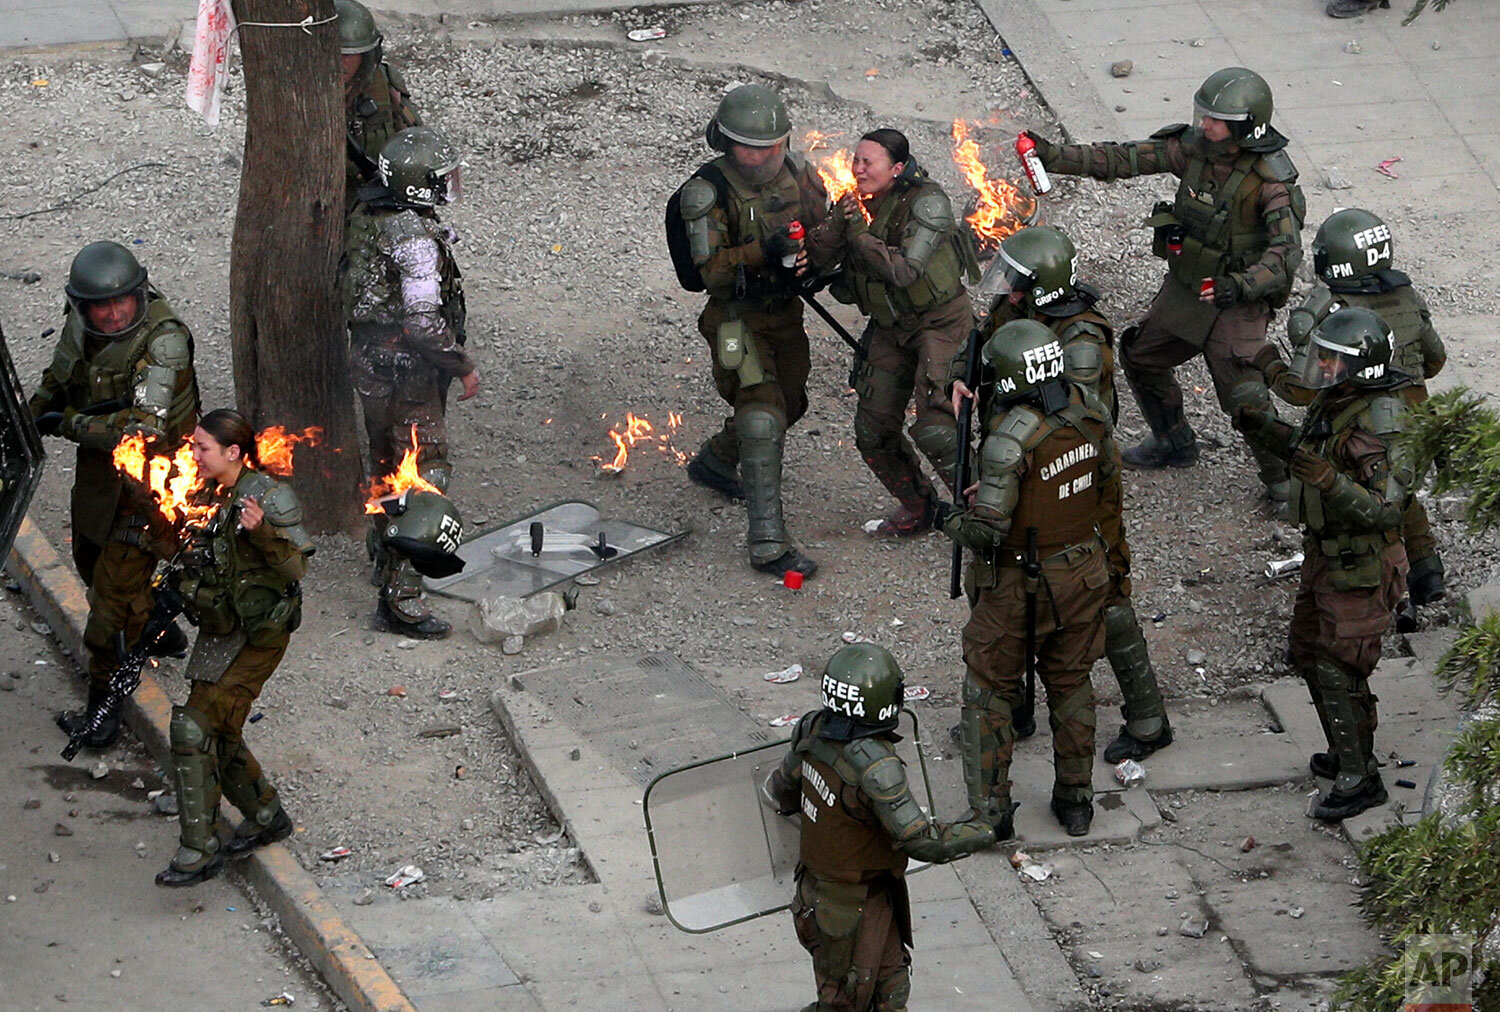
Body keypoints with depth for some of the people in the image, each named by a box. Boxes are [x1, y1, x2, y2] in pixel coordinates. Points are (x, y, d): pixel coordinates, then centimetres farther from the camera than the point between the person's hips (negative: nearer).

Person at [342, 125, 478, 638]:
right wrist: (464, 366, -16)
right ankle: (401, 599, -6)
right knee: (426, 475, -5)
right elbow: (424, 322, -29)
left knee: (387, 462, 27)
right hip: (406, 370, -10)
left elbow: (348, 277, 16)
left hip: (368, 359, 10)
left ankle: (385, 553, 45)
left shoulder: (367, 213, 3)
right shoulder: (415, 238, -25)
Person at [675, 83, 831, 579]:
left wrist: (808, 259, -12)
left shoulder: (795, 174, -2)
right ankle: (769, 544, -19)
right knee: (763, 414, -19)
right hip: (737, 319, -7)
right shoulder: (707, 192, -19)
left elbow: (823, 230, 11)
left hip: (786, 312, 7)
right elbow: (710, 269, -23)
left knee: (789, 404, 22)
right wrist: (763, 251, -37)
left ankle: (712, 462, 52)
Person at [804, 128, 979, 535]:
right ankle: (917, 507, 29)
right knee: (873, 432, 7)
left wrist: (859, 232, -24)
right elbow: (820, 257, -6)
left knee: (935, 429, -20)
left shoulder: (928, 203, -20)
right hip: (890, 328, 7)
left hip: (940, 322, -7)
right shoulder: (856, 202, 0)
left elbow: (904, 271, -28)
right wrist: (837, 223, -23)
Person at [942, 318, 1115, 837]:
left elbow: (987, 530, -29)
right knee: (1071, 684, 21)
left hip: (1018, 583, -6)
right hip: (1082, 574, 6)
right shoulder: (1089, 411, -8)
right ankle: (1075, 800, 31)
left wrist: (954, 521, -7)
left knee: (989, 691, 11)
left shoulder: (1011, 437, -29)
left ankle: (990, 810, 16)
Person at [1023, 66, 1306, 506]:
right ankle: (1175, 444, 41)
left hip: (1240, 301, -7)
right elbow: (1122, 159, -8)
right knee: (1140, 355, 19)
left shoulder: (1270, 180, -25)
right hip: (1186, 286, 7)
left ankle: (1284, 480, 9)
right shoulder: (1192, 147, -8)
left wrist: (1241, 285, -46)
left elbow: (1286, 250, -32)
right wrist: (1053, 156, -16)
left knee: (1243, 394, -13)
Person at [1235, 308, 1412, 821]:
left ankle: (1360, 778, 7)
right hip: (1325, 554, 10)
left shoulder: (1375, 426, -27)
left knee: (1338, 671, -6)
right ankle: (1348, 753, 36)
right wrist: (1270, 432, 12)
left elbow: (1386, 509, -31)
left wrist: (1330, 482, -42)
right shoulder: (1332, 403, 1)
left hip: (1361, 568, -10)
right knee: (1309, 652, 20)